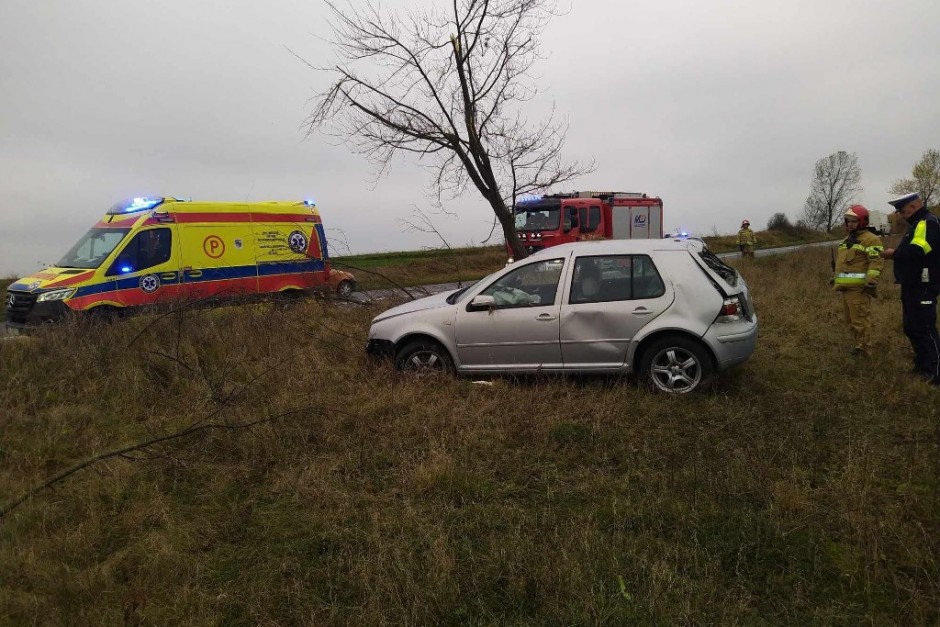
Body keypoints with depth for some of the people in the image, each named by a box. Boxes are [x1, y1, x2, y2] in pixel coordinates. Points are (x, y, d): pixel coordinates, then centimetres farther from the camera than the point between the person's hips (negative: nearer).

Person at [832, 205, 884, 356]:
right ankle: (860, 344, 27)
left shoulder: (870, 239, -7)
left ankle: (864, 349, 0)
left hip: (859, 287, -10)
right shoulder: (848, 240, 22)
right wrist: (836, 278, 28)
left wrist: (871, 281, -25)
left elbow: (876, 262, -16)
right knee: (851, 319, 16)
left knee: (860, 319, -7)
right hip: (846, 287, 10)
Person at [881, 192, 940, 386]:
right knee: (911, 327, 16)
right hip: (913, 286, 11)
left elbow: (917, 250, -28)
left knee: (924, 329, -10)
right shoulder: (917, 224, 19)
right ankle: (923, 366, 25)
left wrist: (894, 253, -14)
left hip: (923, 287, -11)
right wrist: (897, 254, 4)